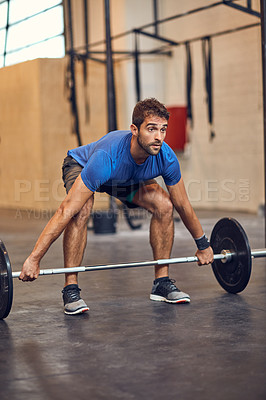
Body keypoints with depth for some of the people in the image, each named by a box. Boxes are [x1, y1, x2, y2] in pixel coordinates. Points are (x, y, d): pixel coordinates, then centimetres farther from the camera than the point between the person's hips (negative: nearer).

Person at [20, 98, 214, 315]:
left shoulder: (166, 158, -31)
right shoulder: (107, 157, -45)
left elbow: (183, 206, -12)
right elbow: (66, 212, -46)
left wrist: (203, 246, -1)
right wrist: (34, 259, -46)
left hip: (127, 178, 4)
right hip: (80, 166, -4)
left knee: (164, 205, -15)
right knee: (82, 210, -34)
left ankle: (162, 283, -1)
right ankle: (71, 289, -21)